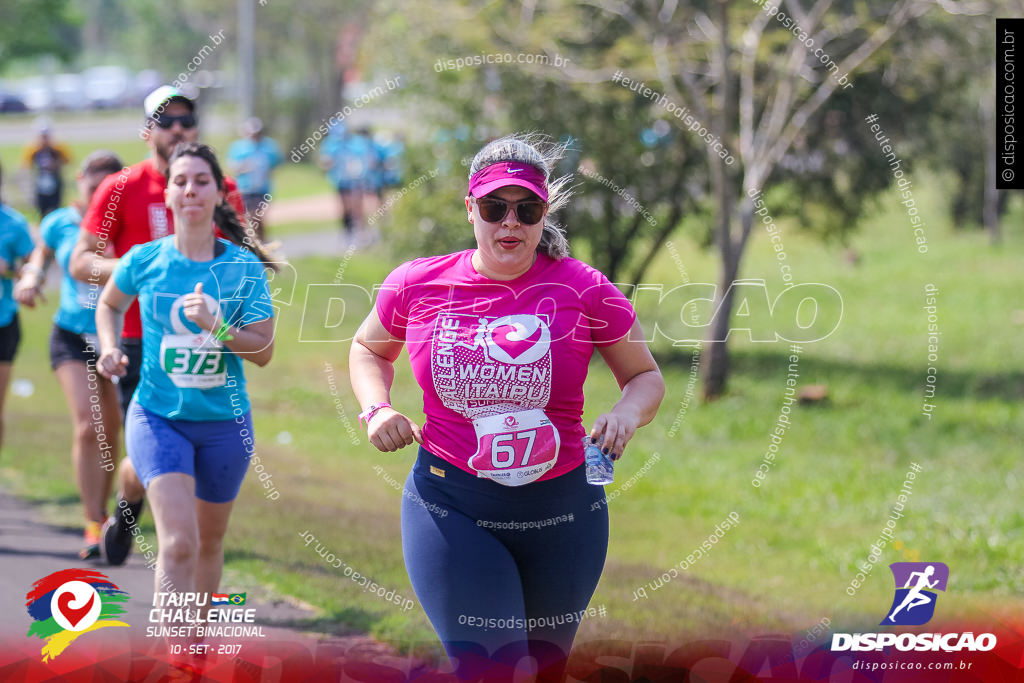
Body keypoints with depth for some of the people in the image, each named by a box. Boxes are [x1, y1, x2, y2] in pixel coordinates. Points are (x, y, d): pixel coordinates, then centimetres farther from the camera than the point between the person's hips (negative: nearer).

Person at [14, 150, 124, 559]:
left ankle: (102, 513, 32)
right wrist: (31, 278, 2)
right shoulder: (59, 225, 0)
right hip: (73, 337, 0)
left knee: (110, 433, 10)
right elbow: (41, 254, 20)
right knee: (87, 427, -15)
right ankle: (93, 526, -13)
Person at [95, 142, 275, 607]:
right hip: (158, 417, -2)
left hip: (225, 423, 2)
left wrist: (215, 327, -24)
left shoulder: (244, 267, -6)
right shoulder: (144, 261, -5)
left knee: (209, 542, 17)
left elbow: (263, 350, -9)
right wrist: (110, 347, -2)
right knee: (178, 543, -19)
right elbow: (109, 305, 16)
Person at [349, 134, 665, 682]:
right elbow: (369, 349, 18)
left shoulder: (584, 289, -5)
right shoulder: (417, 285, -2)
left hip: (561, 510, 1)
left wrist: (627, 414, -16)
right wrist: (377, 408, -1)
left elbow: (646, 376, 6)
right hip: (451, 509, -1)